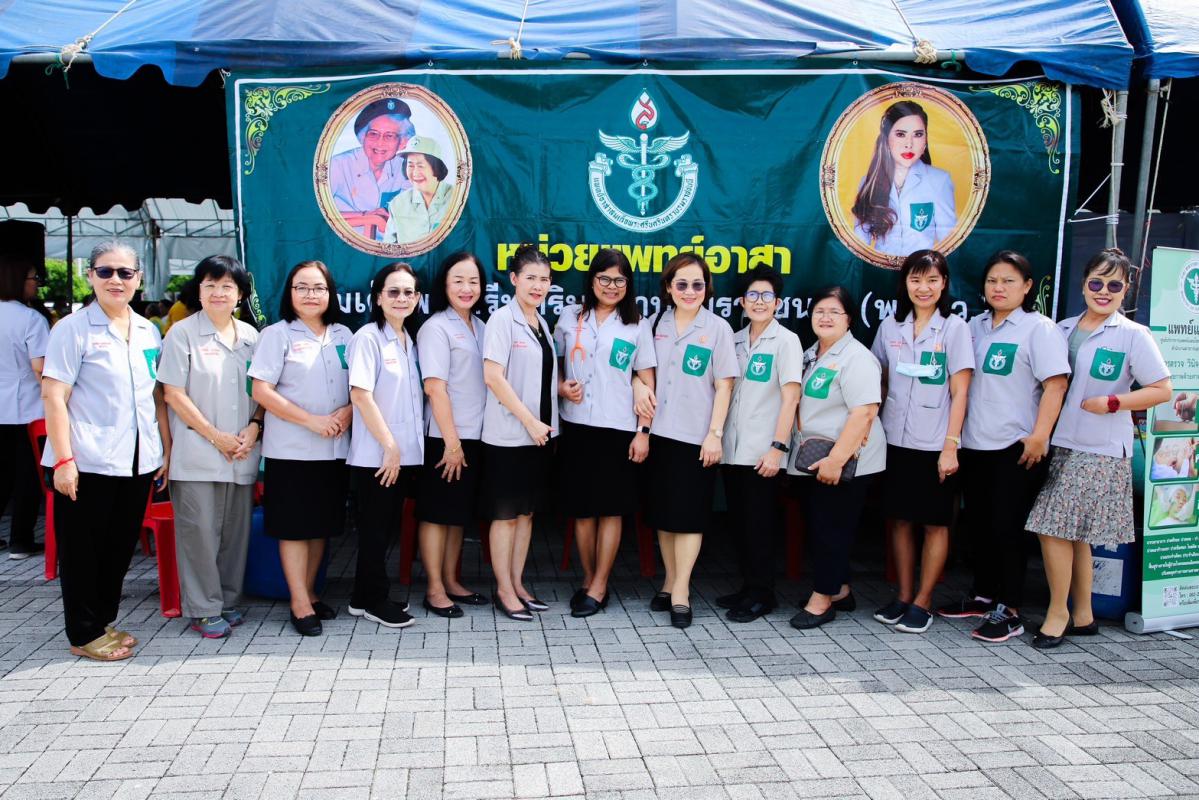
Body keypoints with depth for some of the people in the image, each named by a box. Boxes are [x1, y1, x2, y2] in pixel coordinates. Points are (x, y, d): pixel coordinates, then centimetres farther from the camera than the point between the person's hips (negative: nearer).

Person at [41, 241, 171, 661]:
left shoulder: (148, 331, 11)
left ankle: (104, 621, 29)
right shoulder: (73, 328, -5)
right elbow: (53, 396, -9)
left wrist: (167, 448, 10)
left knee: (120, 546, 14)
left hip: (138, 461, 6)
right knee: (83, 548, 5)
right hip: (88, 462, -5)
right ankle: (84, 634, 18)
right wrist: (63, 459, -15)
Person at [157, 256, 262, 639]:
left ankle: (228, 600, 23)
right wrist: (215, 436, -10)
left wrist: (254, 428, -4)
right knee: (200, 530, -2)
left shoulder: (250, 335, 11)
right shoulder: (183, 333, -2)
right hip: (197, 453, -4)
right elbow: (173, 393, -6)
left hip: (242, 452, 4)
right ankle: (203, 610, 10)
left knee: (236, 529, 9)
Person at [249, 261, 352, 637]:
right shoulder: (277, 334, -3)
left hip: (335, 448, 5)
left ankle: (309, 593, 25)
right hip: (291, 449, -4)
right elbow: (261, 391, -9)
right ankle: (300, 604, 7)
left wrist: (347, 412, -8)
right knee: (294, 526, 0)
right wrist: (311, 421, -15)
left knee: (322, 524, 11)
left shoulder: (343, 335, 11)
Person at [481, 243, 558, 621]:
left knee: (527, 511, 12)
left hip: (539, 433, 7)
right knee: (506, 514, 2)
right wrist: (529, 421, -17)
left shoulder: (542, 323, 12)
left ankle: (518, 584, 23)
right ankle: (504, 590, 12)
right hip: (508, 435, -7)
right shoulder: (502, 320, -10)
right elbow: (493, 377, -17)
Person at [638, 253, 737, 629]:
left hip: (696, 437, -4)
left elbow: (724, 386, -4)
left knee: (689, 515, 0)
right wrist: (642, 389, -6)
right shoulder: (657, 323, 7)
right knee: (663, 513, 10)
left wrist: (714, 434, -10)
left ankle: (681, 592, 7)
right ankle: (670, 581, 24)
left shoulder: (717, 328, -3)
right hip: (660, 432, 4)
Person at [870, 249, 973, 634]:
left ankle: (923, 602, 15)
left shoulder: (954, 327, -3)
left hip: (934, 444, -3)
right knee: (900, 519, 9)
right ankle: (903, 595, 21)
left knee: (935, 523, 4)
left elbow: (959, 392, -6)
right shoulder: (890, 327, 6)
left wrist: (951, 446, -12)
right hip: (895, 440, 3)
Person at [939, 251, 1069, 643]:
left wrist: (1039, 437, -19)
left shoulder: (1039, 328, -5)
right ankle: (982, 596, 28)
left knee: (1006, 528, -2)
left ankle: (1009, 611, 8)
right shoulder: (975, 327, 13)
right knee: (979, 525, 14)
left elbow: (1056, 384, -13)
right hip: (974, 445, 6)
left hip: (1016, 448, -6)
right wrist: (955, 433, 11)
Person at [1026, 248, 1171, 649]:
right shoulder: (1063, 330, 11)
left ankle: (1058, 612, 8)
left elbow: (1163, 389, -3)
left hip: (1101, 451, -5)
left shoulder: (1133, 335, -3)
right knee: (1072, 534, 11)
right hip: (1060, 445, 5)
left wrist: (1113, 402, -14)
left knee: (1055, 529, -9)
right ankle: (1082, 616, 23)